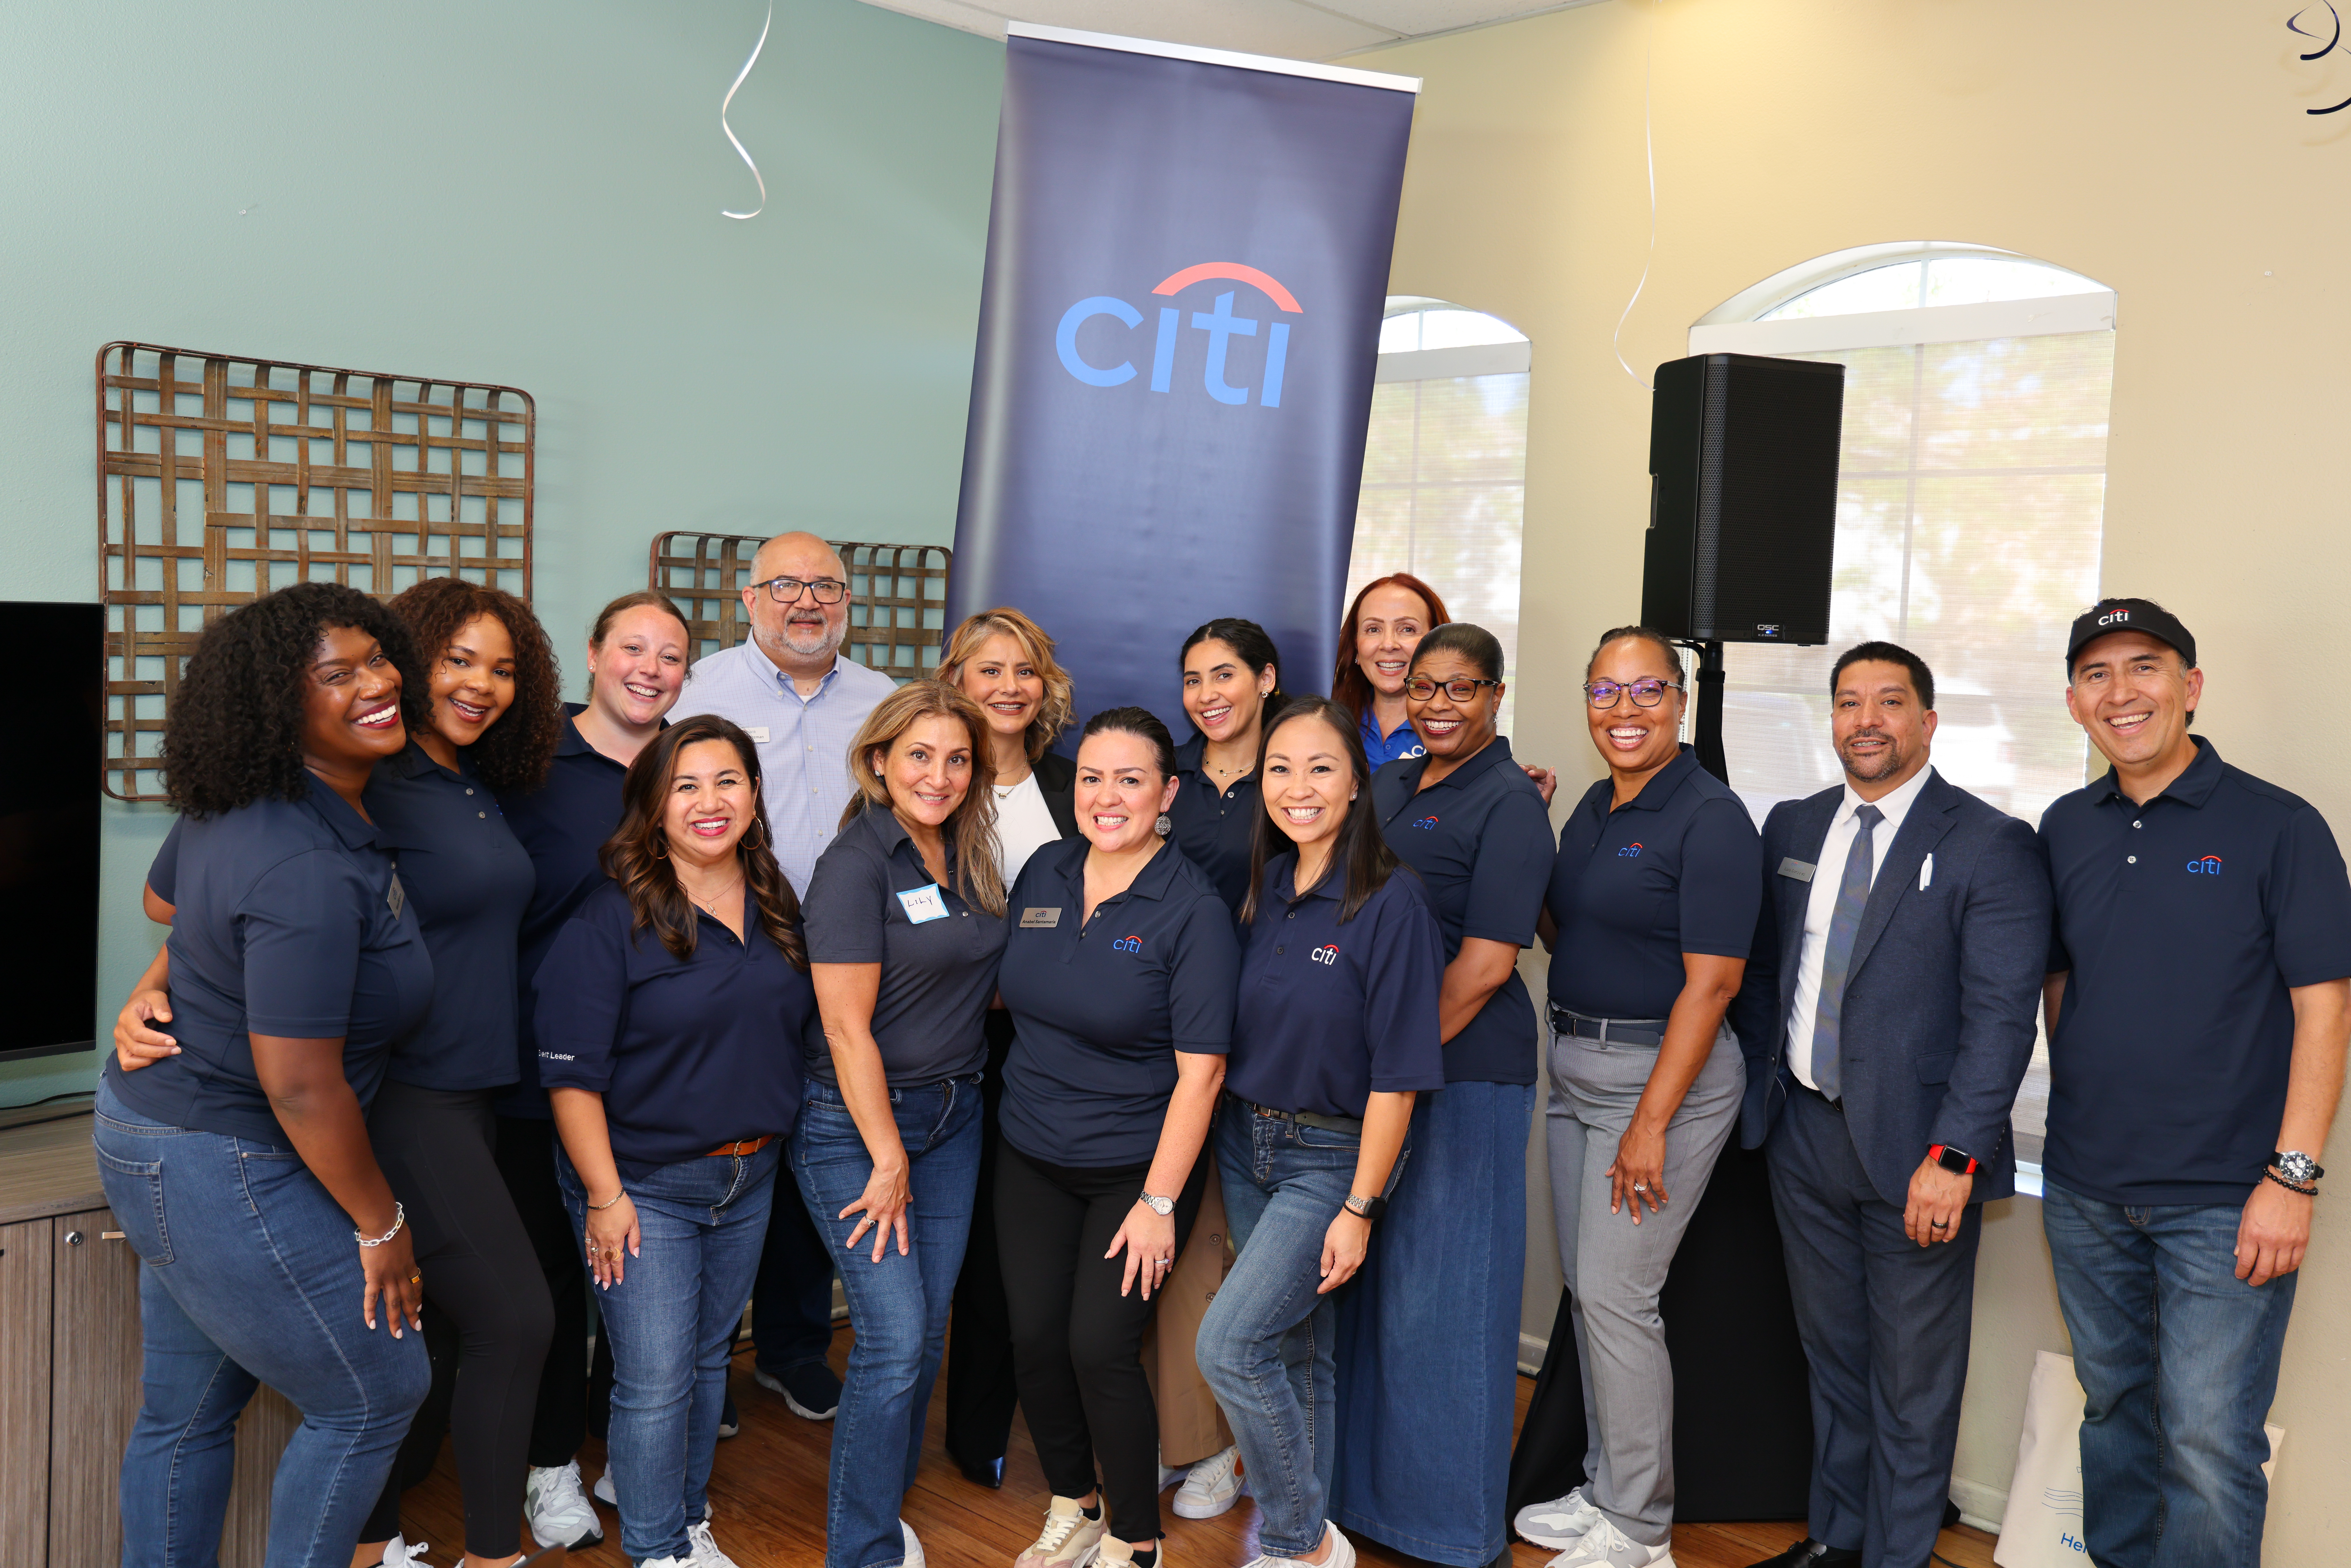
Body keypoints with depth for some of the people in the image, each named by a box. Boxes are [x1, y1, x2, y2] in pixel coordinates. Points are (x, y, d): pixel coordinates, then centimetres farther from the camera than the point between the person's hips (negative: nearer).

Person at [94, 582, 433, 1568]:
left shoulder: (232, 811, 1)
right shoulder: (307, 870, -30)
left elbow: (172, 907, 22)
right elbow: (301, 1087, -27)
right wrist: (380, 1223, -16)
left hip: (151, 1134, 10)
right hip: (225, 1179, -10)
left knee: (186, 1412, 22)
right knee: (373, 1395, 7)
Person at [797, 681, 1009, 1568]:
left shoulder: (969, 858, 8)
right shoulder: (857, 864, -14)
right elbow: (848, 1030, -16)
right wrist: (888, 1161, -14)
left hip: (955, 1115, 7)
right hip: (856, 1126, -7)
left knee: (929, 1330, 10)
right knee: (895, 1337, -7)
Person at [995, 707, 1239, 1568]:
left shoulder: (1192, 908, -15)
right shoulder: (1043, 874, 1)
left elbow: (1200, 1070, -16)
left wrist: (1159, 1204, -18)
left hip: (1137, 1167, -5)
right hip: (1032, 1158, 5)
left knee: (1100, 1346, -8)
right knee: (1034, 1340, 7)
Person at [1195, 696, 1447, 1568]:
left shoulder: (1391, 902, -16)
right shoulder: (1264, 887, 3)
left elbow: (1397, 1073, -16)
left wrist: (1360, 1209, -16)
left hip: (1333, 1157, -6)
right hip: (1246, 1139, 6)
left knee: (1229, 1343, -12)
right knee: (1292, 1348, 15)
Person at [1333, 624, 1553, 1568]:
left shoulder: (1509, 803, -9)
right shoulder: (1389, 788, 13)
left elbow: (1486, 961, -15)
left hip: (1462, 1073, -7)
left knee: (1440, 1288, 2)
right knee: (1367, 1273, 15)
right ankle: (1366, 1486, 33)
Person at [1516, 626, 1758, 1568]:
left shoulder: (1709, 817, -14)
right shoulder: (1594, 807, 11)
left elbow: (1711, 983, -18)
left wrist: (1652, 1122, -20)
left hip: (1666, 1071, -8)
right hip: (1576, 1066, 8)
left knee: (1615, 1294, -5)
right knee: (1586, 1287, 13)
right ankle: (1607, 1488, 29)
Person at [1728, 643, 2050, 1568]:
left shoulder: (1990, 846, -10)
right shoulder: (1792, 828, 9)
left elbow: (2002, 1015, -15)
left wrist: (1953, 1156, -20)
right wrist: (1759, 1096, 9)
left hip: (1914, 1147, -5)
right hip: (1802, 1134, 5)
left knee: (1912, 1380, 7)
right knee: (1831, 1354, 19)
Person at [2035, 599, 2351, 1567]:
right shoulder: (2064, 830, 6)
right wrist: (2075, 1119, 11)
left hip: (2223, 1199, -4)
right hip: (2084, 1190, 5)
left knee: (2208, 1443, -2)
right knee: (2114, 1407, 17)